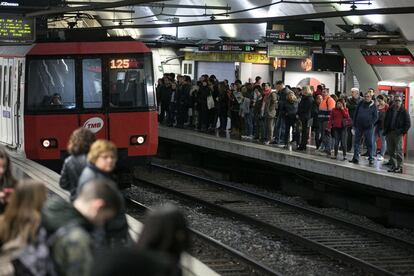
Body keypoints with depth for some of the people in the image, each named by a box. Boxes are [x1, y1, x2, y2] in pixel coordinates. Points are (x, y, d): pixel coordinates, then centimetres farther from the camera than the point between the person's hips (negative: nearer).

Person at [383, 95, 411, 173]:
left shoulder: (404, 111, -1)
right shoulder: (390, 110, 12)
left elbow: (408, 124, -1)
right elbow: (385, 121, 19)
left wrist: (403, 131, -9)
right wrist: (385, 131, 9)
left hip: (398, 134, -5)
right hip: (389, 133, 5)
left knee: (399, 151, -7)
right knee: (391, 151, 7)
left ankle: (399, 167, -6)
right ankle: (393, 166, 13)